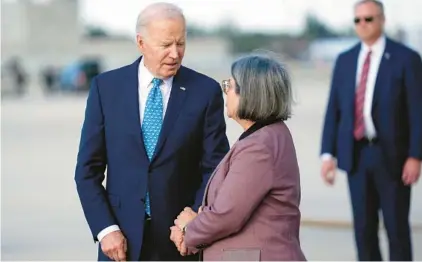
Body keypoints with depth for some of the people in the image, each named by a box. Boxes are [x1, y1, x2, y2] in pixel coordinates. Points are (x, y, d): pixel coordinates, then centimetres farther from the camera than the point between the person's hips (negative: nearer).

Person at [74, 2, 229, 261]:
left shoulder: (206, 91, -1)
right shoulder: (106, 87, 2)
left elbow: (215, 168, 0)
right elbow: (88, 168, 3)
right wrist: (105, 229, -7)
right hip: (122, 241, 1)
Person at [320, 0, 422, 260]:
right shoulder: (345, 60, 9)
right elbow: (334, 109, 8)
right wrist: (328, 153, 0)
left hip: (391, 156, -4)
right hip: (356, 155, 4)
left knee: (397, 227, 1)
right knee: (364, 227, 7)